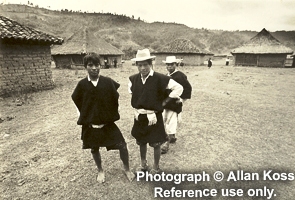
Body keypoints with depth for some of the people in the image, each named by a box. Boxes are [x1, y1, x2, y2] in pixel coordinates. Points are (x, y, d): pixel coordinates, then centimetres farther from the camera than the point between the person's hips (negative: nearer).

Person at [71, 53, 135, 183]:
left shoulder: (108, 82, -11)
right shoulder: (82, 84, -9)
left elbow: (115, 99, 0)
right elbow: (77, 100, 7)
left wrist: (112, 114, 6)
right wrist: (86, 116, 9)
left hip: (108, 123, -1)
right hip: (90, 125, 2)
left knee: (122, 146, -2)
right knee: (94, 149, 18)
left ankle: (127, 169, 26)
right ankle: (100, 171, 45)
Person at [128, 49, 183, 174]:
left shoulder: (160, 78, -18)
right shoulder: (133, 79, -2)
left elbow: (178, 88, -14)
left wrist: (164, 102, -10)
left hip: (154, 116, -5)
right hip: (139, 117, 5)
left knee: (156, 144, 9)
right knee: (141, 142, 20)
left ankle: (156, 167, 33)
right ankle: (143, 164, 43)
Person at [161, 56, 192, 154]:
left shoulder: (180, 76, -14)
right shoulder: (166, 76, 11)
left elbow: (188, 88, -14)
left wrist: (182, 99, -14)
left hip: (174, 105, -9)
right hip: (165, 104, 9)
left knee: (170, 125, -4)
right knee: (165, 123, 19)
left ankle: (166, 144, 8)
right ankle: (172, 138, 40)